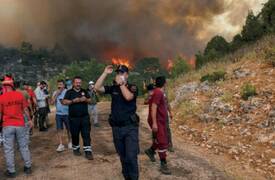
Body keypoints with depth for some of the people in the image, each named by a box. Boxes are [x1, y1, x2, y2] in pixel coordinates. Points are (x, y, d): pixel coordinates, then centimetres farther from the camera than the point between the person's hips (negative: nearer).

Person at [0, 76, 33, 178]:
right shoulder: (20, 95, -1)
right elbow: (25, 109, 6)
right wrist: (29, 120, 17)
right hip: (20, 124, 2)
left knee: (9, 149, 8)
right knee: (24, 147, 14)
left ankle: (11, 171, 16)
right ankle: (28, 167, 23)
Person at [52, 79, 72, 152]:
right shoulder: (55, 92, 7)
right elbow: (52, 102, -4)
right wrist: (57, 93, -9)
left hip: (67, 113, -3)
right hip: (58, 114, 3)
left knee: (68, 129, 10)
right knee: (59, 129, 2)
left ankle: (69, 142, 28)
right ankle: (61, 145, 7)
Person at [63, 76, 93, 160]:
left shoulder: (84, 91, 10)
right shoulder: (69, 92, 2)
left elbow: (90, 101, 10)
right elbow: (64, 102, -8)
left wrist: (86, 100, -11)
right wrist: (73, 101, -20)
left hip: (85, 117, 2)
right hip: (73, 118, -1)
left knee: (86, 134, -3)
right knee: (75, 134, 9)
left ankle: (88, 151, -1)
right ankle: (76, 149, 29)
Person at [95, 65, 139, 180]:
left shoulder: (132, 87, -3)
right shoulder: (113, 88, 6)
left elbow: (128, 97, -24)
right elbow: (97, 88, -6)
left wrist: (121, 83, -15)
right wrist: (105, 73, -9)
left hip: (130, 127, -4)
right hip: (116, 127, 4)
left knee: (131, 157, -7)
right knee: (123, 156, 15)